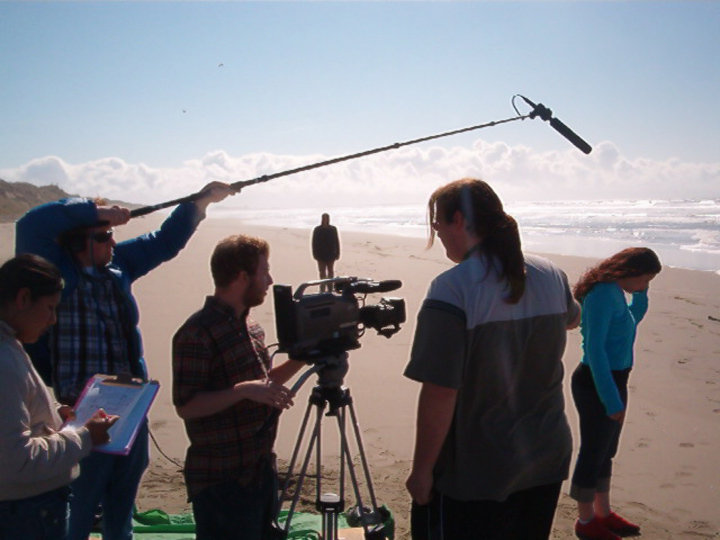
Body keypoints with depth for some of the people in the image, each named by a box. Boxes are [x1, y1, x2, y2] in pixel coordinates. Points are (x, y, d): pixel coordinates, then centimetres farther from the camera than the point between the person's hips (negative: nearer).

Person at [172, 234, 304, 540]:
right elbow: (185, 406, -20)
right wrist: (244, 390, -28)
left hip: (261, 470, 9)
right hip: (222, 483, -9)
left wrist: (300, 360, 7)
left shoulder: (250, 327, 10)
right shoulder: (197, 334, -17)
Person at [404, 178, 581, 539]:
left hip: (475, 476, -6)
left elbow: (440, 393, -24)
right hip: (548, 461, 7)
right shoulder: (552, 276, -2)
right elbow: (571, 320, 22)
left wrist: (422, 469, -13)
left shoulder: (451, 290, -22)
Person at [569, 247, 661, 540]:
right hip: (597, 384, -10)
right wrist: (611, 400, -27)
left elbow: (633, 319, 29)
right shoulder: (603, 294, -22)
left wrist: (641, 293, 11)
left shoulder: (614, 291, 7)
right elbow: (595, 349, -27)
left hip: (613, 381, 10)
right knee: (593, 453, 5)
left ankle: (603, 513, 37)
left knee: (605, 451, 21)